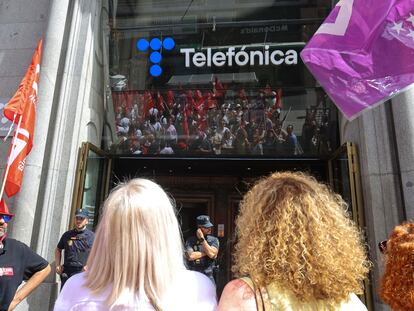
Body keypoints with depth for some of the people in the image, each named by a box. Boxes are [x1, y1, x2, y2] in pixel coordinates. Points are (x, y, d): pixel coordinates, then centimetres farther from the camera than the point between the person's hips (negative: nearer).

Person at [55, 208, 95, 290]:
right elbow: (58, 250, 25)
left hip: (83, 272, -4)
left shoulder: (92, 236, 0)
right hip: (66, 272, 4)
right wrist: (58, 265, 13)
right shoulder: (67, 235, 11)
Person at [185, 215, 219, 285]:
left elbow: (212, 254, -15)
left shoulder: (214, 240, 2)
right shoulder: (191, 240, -1)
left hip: (208, 277, 1)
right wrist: (205, 252, -10)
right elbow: (190, 256, -15)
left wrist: (202, 239, -12)